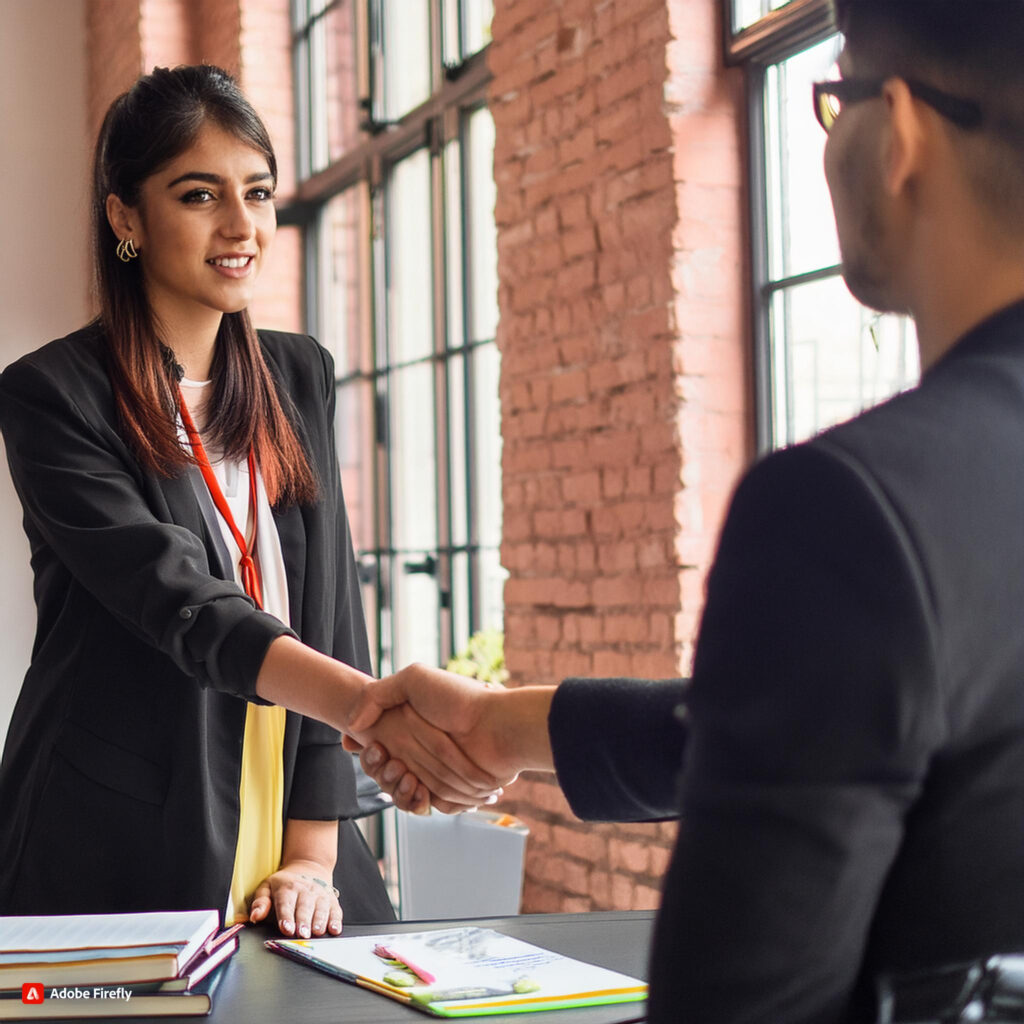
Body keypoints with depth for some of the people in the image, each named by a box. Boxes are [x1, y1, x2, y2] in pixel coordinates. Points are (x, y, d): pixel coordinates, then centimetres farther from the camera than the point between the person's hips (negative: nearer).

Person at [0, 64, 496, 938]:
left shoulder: (301, 377, 9)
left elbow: (328, 602, 4)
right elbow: (180, 604, -20)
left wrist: (313, 852, -5)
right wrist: (377, 707, -35)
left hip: (285, 839, 5)